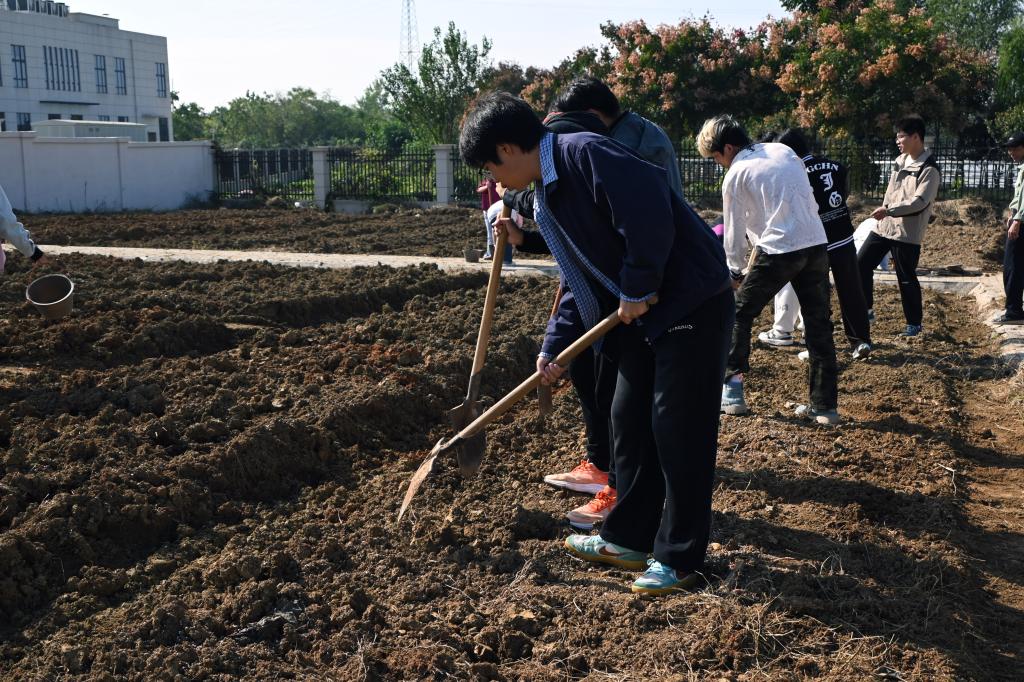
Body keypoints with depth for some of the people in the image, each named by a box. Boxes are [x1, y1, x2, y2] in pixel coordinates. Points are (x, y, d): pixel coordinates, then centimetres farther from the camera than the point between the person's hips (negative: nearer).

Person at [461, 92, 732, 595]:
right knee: (629, 421, 14)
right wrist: (554, 347, 14)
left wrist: (635, 292, -17)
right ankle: (628, 539, 27)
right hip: (643, 315, 10)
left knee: (679, 431, -3)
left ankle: (679, 559, 9)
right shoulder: (545, 203, 13)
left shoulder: (585, 154, -17)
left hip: (693, 302, -10)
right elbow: (579, 280, 19)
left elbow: (650, 216, -27)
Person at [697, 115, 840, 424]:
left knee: (739, 314, 13)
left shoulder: (735, 176, 0)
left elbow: (734, 230, 4)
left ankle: (732, 388, 12)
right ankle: (825, 405, 13)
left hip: (779, 250, -5)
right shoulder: (783, 150, 15)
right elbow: (811, 203, 18)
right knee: (819, 325, 10)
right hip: (817, 245, 6)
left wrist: (735, 270, 19)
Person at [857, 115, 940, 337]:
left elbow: (919, 201, -23)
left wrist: (889, 210, -28)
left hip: (907, 232, -8)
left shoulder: (929, 169, -15)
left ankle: (915, 323, 14)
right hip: (884, 225, 8)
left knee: (906, 278, 0)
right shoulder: (900, 160, 11)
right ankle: (866, 309, 20)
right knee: (861, 264, 7)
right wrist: (883, 210, 15)